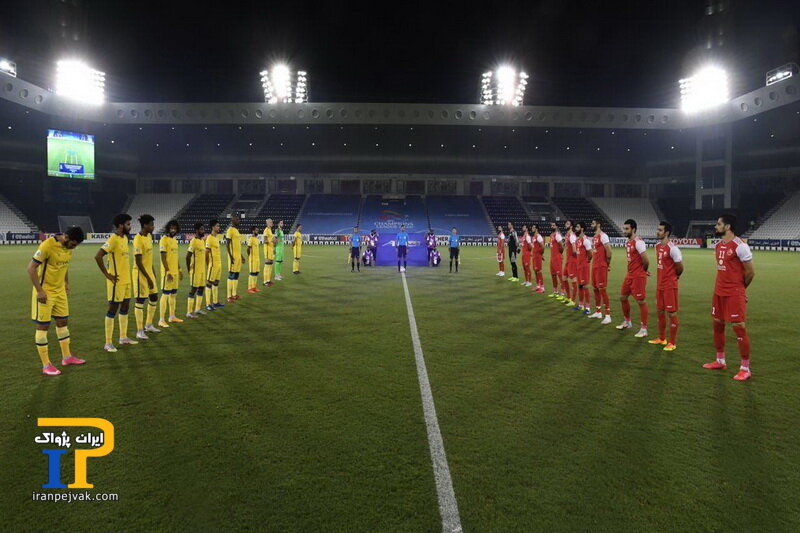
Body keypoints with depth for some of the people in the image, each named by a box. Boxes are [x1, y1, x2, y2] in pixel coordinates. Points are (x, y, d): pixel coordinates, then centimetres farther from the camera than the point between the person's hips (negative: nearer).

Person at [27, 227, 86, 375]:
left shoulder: (69, 246, 0)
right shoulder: (47, 245, -23)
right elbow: (31, 268, -19)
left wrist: (66, 283, 14)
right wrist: (39, 291, -20)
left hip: (60, 291, 8)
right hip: (45, 293, -7)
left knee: (63, 322, 14)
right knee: (42, 326, 1)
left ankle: (67, 357, 28)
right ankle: (46, 365, 8)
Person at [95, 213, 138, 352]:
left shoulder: (125, 238, 11)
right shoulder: (113, 239, -17)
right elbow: (98, 256, -24)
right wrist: (107, 275, -19)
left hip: (126, 280, 9)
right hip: (117, 281, -9)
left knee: (125, 307, 15)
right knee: (113, 309, -3)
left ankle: (123, 337, 27)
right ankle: (108, 343, 4)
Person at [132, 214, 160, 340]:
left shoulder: (149, 236, 8)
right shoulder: (138, 239, -19)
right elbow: (138, 262, -21)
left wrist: (153, 272, 19)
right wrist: (148, 278, -19)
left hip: (149, 272, 9)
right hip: (140, 273, -9)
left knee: (154, 298, 15)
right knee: (140, 301, -2)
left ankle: (148, 325, 31)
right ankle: (139, 331, 5)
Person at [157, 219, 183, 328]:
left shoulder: (175, 240, 14)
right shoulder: (164, 240, -11)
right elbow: (163, 258, -15)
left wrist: (180, 269, 19)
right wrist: (168, 272, -20)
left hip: (175, 272, 8)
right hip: (168, 272, -8)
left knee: (174, 294, 14)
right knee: (165, 294, -7)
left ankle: (172, 317, 24)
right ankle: (161, 320, -4)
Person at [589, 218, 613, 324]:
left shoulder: (603, 236, -14)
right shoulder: (594, 237, 15)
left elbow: (609, 251, -19)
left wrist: (608, 264, -10)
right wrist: (594, 263, 13)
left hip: (601, 266, -10)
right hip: (594, 266, 10)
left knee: (602, 289, -9)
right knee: (595, 289, 14)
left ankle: (608, 315, -6)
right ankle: (598, 312, 23)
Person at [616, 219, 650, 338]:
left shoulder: (638, 242, -18)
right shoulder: (627, 243, 11)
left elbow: (646, 260, -21)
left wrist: (643, 270, -4)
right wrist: (631, 271, 11)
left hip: (638, 276, -9)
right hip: (629, 275, 10)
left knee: (641, 301, -3)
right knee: (623, 297, 16)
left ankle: (644, 329, 5)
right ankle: (627, 322, 33)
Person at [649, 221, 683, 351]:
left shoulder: (672, 248, -19)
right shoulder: (657, 246, 8)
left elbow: (680, 267, -12)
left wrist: (675, 276, 4)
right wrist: (662, 277, 14)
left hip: (670, 285, -8)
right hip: (660, 284, 8)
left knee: (671, 313, 0)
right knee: (660, 311, 16)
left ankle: (672, 343, 8)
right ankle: (662, 338, 29)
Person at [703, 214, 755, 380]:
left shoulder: (739, 246, -16)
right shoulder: (718, 245, 10)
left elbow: (750, 272, -10)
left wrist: (739, 287, 3)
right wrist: (722, 286, 12)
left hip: (735, 294, -9)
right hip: (719, 292, 9)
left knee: (739, 327, -5)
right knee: (717, 325, 14)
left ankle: (745, 368, 4)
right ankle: (720, 361, 28)